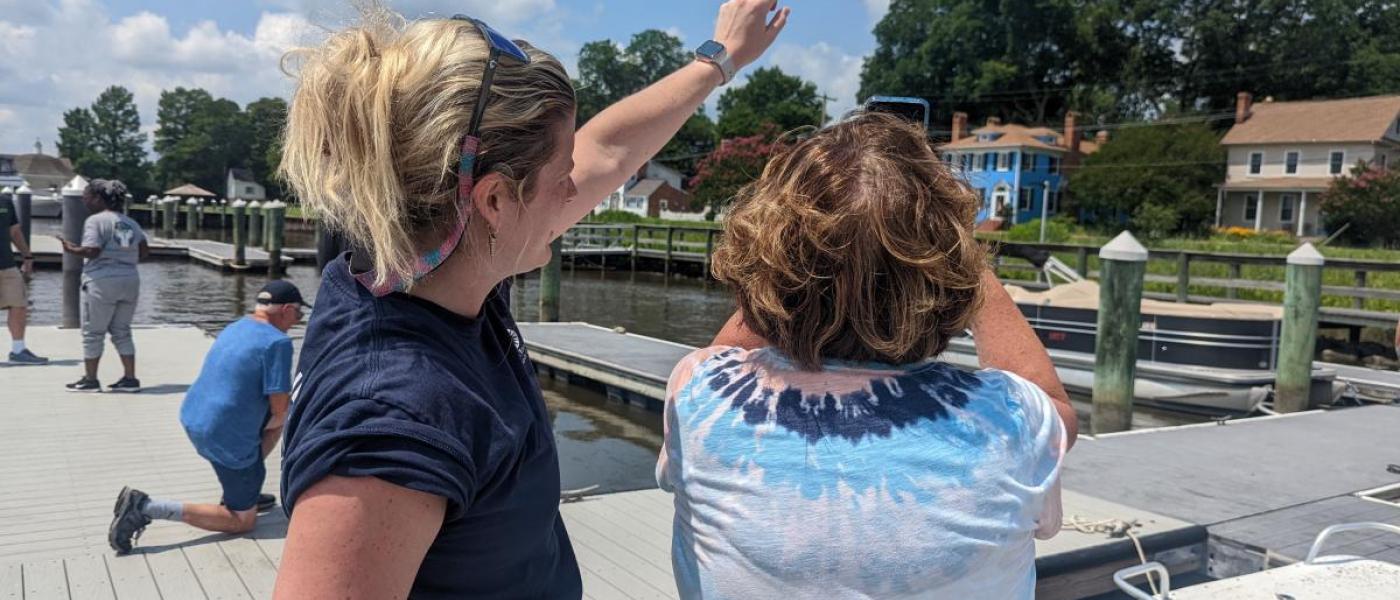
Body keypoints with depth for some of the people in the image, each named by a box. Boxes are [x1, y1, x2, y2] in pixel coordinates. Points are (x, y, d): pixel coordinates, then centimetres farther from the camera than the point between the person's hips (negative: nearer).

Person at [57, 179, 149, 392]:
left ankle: (90, 379, 13)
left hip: (102, 281, -6)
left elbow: (91, 251, -17)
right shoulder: (130, 223, 13)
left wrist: (71, 249, 0)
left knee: (93, 333, 6)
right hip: (130, 281, 7)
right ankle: (130, 378, 10)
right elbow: (144, 251, 8)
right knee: (122, 332, 14)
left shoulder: (95, 221, -8)